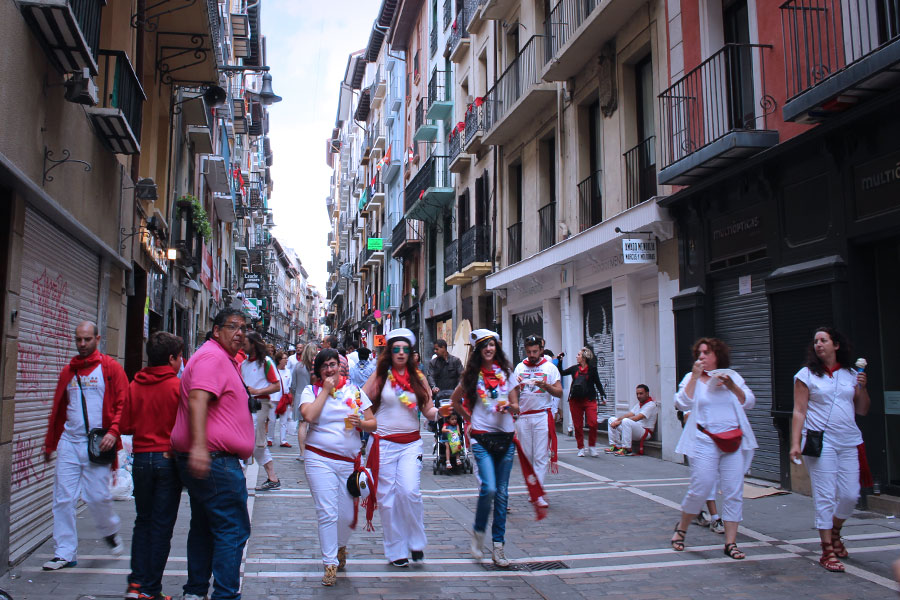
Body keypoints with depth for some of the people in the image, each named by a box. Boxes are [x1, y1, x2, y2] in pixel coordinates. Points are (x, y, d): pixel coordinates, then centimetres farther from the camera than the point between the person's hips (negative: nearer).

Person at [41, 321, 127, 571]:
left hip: (97, 444, -4)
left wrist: (113, 431, -17)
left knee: (97, 496, -4)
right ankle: (64, 553, 12)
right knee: (64, 498, 1)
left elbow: (123, 404, -3)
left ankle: (110, 532, 26)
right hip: (69, 441, 4)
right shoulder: (68, 371, 14)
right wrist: (49, 444, 23)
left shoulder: (111, 368, 1)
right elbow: (57, 409, 20)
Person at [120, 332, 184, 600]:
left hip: (141, 459, 4)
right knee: (162, 525, 4)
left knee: (143, 520, 17)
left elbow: (125, 426, 3)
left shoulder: (134, 386, 1)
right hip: (168, 459, -4)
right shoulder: (177, 386, -11)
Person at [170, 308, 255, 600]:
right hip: (214, 460, -11)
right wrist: (199, 445, -39)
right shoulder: (212, 357, -14)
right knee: (233, 529, -7)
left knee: (204, 527, 18)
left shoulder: (227, 360, 20)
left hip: (201, 460, 11)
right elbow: (197, 399, -29)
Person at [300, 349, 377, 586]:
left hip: (349, 460, 2)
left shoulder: (355, 391, 8)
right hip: (320, 458, -2)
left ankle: (341, 546, 39)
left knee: (347, 515, 8)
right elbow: (308, 415, -17)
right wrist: (326, 391, -11)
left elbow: (372, 423, 8)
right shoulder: (311, 391, 4)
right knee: (327, 513, -6)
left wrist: (360, 423, -13)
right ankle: (330, 564, 8)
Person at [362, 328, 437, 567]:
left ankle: (416, 542, 7)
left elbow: (428, 411, 6)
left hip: (411, 443, 0)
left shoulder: (418, 377, 7)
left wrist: (439, 411, -15)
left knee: (409, 491, -15)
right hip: (384, 443, 0)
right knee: (387, 497, 2)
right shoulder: (380, 376, 3)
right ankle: (396, 550, 17)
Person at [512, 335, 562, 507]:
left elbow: (559, 393, -2)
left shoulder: (550, 368, 4)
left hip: (542, 416, -3)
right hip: (523, 416, 3)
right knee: (526, 456, 6)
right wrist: (516, 385, -9)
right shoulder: (520, 367, 12)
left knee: (541, 456, -7)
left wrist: (545, 386, -18)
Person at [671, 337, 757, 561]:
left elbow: (749, 402, 7)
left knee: (733, 491, 1)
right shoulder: (692, 377, 7)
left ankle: (730, 542, 9)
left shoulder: (732, 376, 13)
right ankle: (681, 528, 17)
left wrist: (731, 386, -7)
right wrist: (695, 376, -11)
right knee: (700, 489, -6)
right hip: (705, 442, -2)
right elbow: (682, 403, -8)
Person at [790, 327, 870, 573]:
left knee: (850, 495, 3)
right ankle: (827, 551, 4)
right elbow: (799, 412, -2)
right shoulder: (806, 375, 1)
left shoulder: (851, 375, 11)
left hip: (849, 442, 4)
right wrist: (795, 443, -10)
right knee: (825, 497, -4)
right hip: (820, 442, -4)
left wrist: (863, 388, -2)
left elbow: (862, 410, 15)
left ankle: (834, 534, 31)